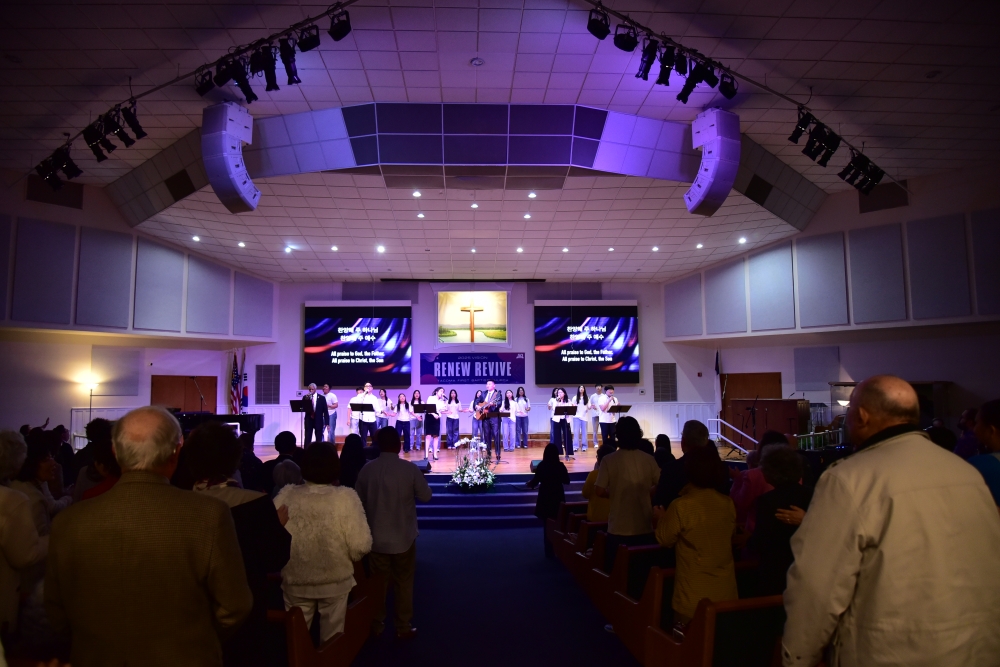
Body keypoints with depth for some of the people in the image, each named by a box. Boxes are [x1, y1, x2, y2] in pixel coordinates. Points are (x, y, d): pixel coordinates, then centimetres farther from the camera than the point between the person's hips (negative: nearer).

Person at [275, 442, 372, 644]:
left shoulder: (285, 496, -14)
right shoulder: (346, 497, -21)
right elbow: (361, 545, -20)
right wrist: (347, 558, 2)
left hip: (295, 581, 2)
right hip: (336, 581, -1)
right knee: (331, 636, 21)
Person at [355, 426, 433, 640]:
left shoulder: (367, 470, -9)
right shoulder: (410, 469, -17)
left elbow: (359, 501, 4)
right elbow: (426, 496, -6)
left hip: (376, 537, 2)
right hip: (403, 537, -2)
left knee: (378, 583, 18)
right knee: (404, 584, 13)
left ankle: (376, 625, 29)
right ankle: (403, 628, 21)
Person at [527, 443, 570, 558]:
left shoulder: (541, 465, -11)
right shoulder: (560, 465, -10)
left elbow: (535, 481, -7)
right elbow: (566, 480, -1)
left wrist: (529, 484, 14)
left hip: (545, 499, 0)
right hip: (558, 498, 0)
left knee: (547, 525, 11)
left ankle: (550, 552, 16)